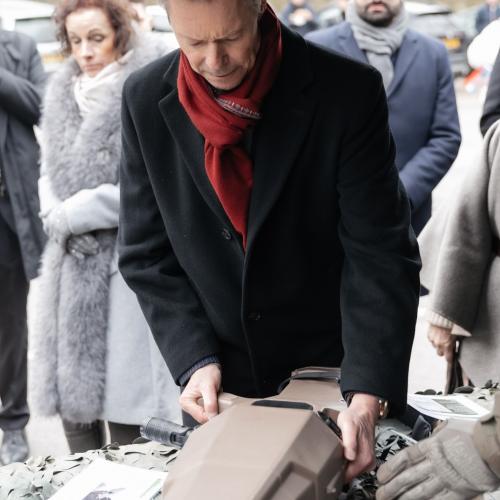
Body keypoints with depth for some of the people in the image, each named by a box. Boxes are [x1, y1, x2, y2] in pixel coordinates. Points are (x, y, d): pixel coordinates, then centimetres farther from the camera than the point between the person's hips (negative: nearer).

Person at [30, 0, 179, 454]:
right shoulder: (63, 92, 12)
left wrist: (73, 214, -11)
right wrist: (56, 217, -4)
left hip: (129, 259, -6)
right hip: (73, 262, 7)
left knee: (125, 398, 0)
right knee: (70, 387, 11)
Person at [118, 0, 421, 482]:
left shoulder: (348, 92, -18)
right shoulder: (145, 99, -9)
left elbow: (380, 253, -19)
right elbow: (146, 253, -4)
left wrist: (367, 397, -28)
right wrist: (195, 361, -15)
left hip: (328, 370, -2)